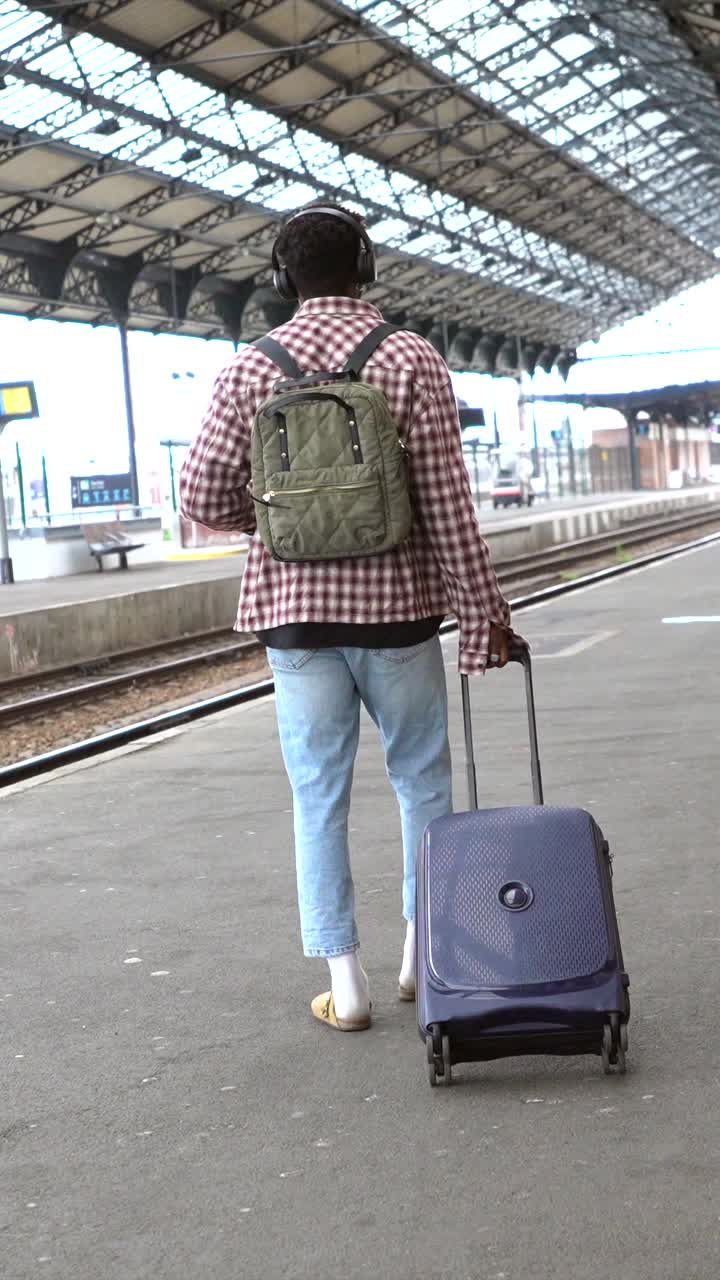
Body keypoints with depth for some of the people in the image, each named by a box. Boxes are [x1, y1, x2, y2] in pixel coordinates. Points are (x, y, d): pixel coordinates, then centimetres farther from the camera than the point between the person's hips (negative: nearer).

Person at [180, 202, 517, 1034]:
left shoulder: (250, 369, 0)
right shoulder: (410, 360, -5)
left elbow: (204, 498, -3)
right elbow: (448, 501, -9)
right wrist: (483, 610, -3)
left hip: (294, 613, 1)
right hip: (396, 607, -1)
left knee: (319, 797, 8)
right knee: (422, 783, 16)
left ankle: (346, 986, 11)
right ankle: (422, 952, 22)